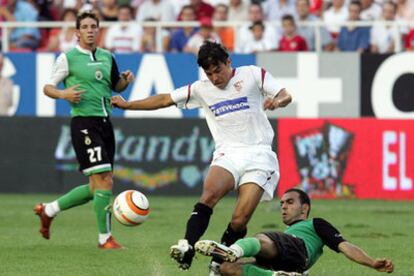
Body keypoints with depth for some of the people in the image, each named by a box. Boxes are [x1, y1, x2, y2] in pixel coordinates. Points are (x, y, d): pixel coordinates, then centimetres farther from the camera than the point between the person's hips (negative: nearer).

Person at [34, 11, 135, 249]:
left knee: (96, 188, 11)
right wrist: (63, 94, -18)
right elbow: (47, 87, 2)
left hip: (105, 122, 7)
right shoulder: (68, 58, -3)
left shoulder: (107, 57, 14)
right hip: (84, 123, -7)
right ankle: (105, 238, -3)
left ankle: (48, 210, 28)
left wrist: (126, 80, 4)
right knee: (104, 181, -13)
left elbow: (116, 86, 26)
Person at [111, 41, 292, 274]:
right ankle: (187, 248, -39)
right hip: (228, 153, 2)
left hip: (258, 154, -2)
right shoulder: (201, 89, 13)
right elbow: (165, 100, 16)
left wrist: (277, 101, -22)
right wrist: (127, 105, 12)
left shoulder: (253, 75, 5)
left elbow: (285, 96, 1)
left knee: (240, 220, -14)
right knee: (210, 192, -31)